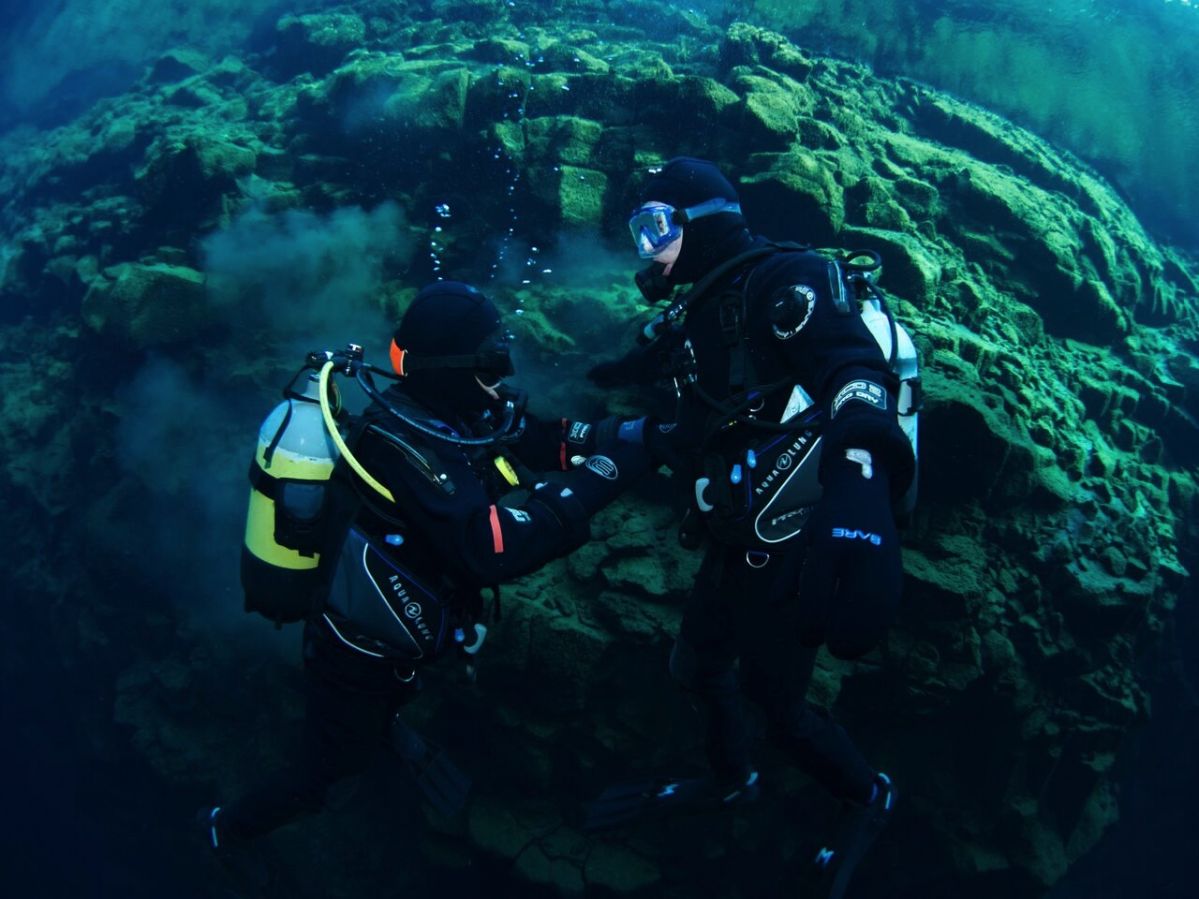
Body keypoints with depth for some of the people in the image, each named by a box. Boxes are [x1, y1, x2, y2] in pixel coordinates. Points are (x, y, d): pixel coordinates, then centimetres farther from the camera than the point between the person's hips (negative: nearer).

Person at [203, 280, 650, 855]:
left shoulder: (420, 415, -11)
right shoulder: (403, 448, -37)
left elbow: (530, 438, -2)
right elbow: (492, 549, -46)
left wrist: (622, 434, -15)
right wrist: (603, 471, -44)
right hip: (358, 661, -7)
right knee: (324, 771, 16)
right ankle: (228, 829, 36)